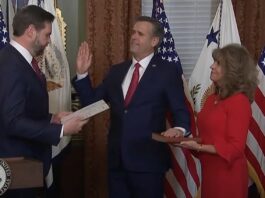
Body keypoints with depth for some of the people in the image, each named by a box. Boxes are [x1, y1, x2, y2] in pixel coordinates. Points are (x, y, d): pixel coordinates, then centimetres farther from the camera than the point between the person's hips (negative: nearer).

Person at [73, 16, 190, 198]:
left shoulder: (167, 72, -4)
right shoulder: (117, 71, 11)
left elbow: (181, 112, -6)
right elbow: (92, 102, 13)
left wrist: (179, 130, -27)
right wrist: (82, 73, 1)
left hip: (148, 161, -5)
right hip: (117, 159, 5)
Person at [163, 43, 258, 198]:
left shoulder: (239, 101, -15)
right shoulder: (213, 98, 10)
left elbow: (235, 147, -18)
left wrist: (199, 147, -23)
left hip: (227, 174, -8)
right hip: (209, 171, 8)